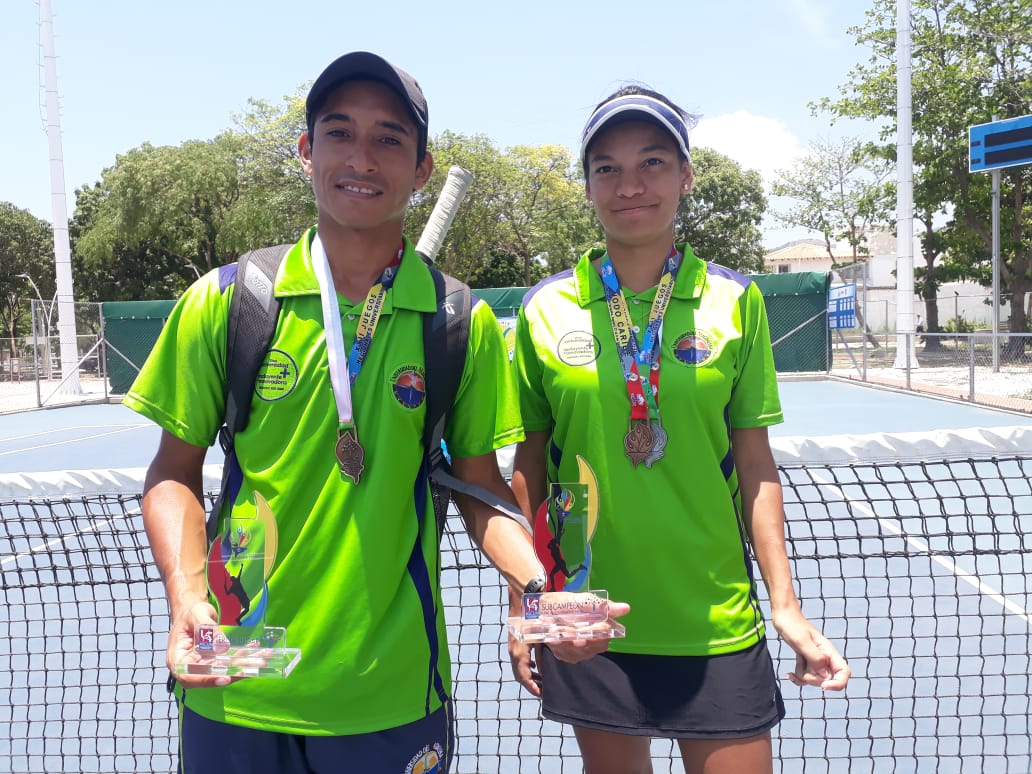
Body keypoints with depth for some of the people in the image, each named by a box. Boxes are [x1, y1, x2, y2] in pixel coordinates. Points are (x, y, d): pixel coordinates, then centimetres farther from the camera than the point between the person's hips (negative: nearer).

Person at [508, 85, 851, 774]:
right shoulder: (546, 310, -3)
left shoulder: (735, 302, -2)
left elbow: (755, 466, 1)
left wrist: (786, 606, -3)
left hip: (717, 626, 0)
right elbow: (529, 469, 3)